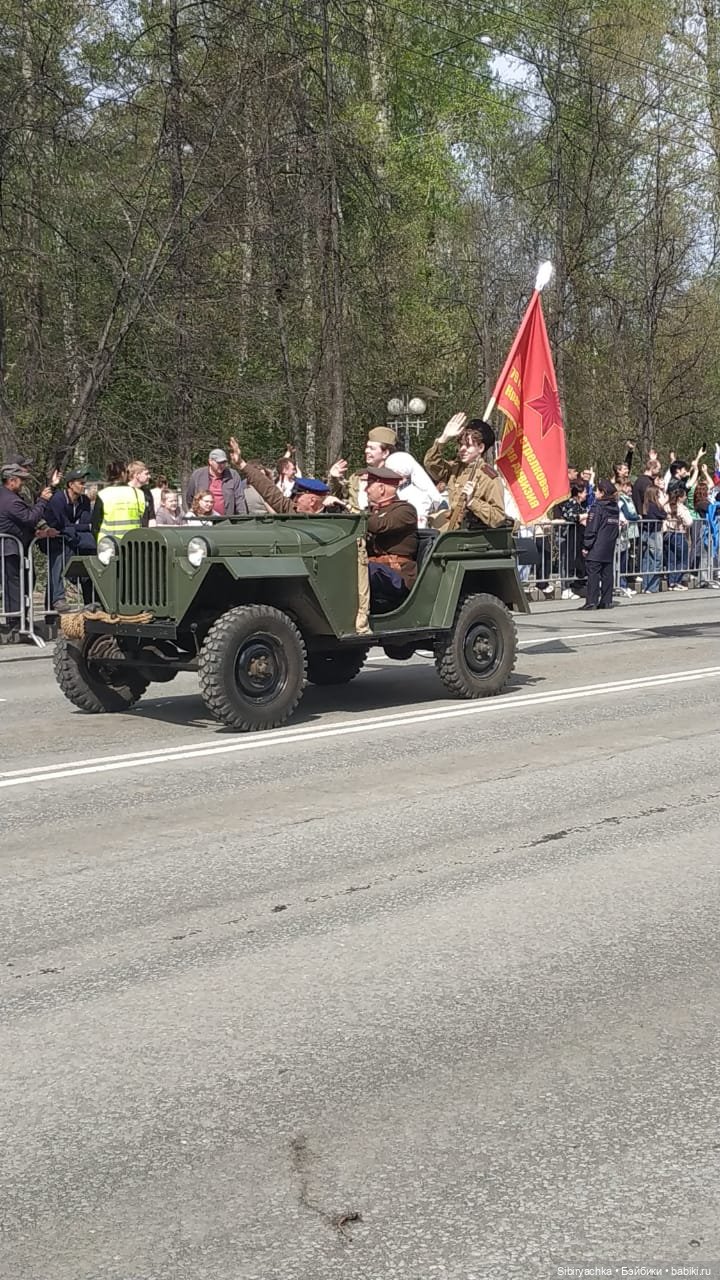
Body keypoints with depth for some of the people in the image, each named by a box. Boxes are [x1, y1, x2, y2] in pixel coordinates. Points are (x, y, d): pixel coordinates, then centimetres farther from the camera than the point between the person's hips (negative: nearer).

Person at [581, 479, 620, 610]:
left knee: (593, 573, -5)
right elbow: (617, 528, 16)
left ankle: (592, 601, -9)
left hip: (596, 549, -7)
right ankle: (607, 601, 11)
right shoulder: (615, 507, 10)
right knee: (607, 574, 9)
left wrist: (586, 546, -9)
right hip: (609, 549, 7)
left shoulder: (598, 507, -12)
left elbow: (592, 529, -13)